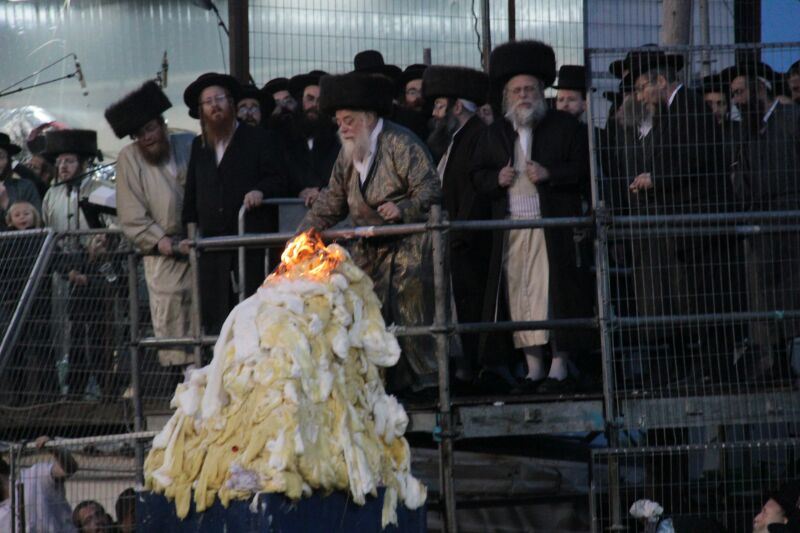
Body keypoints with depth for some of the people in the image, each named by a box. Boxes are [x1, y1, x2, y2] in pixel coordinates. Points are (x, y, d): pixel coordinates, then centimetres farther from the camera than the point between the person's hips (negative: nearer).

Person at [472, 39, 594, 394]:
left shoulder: (565, 127, 5)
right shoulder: (495, 134, 16)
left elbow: (584, 168, 0)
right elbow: (478, 176, 17)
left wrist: (549, 174, -14)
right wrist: (497, 179, -4)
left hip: (553, 227, -4)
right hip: (511, 229, 4)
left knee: (553, 292, -8)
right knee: (518, 293, 0)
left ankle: (559, 367, -5)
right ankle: (533, 367, 4)